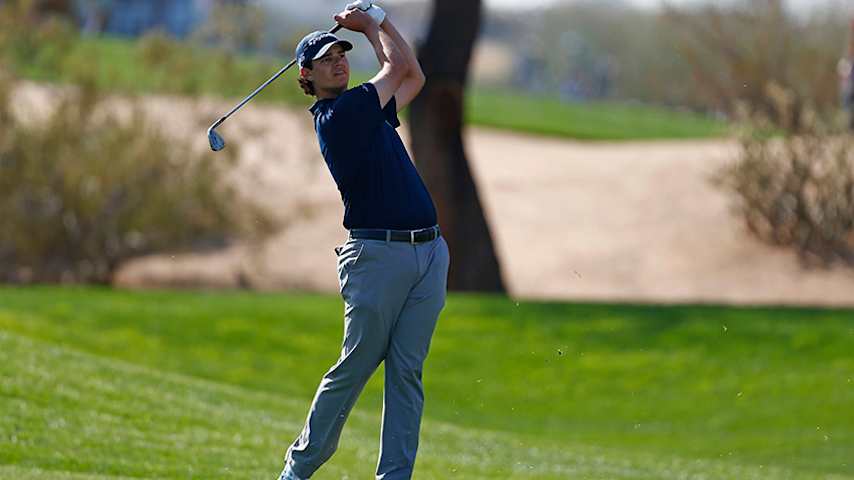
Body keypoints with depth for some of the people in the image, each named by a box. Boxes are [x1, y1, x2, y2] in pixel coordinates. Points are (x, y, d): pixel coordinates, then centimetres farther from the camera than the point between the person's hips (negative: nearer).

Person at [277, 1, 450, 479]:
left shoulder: (365, 110, 18)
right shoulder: (339, 114, -9)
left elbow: (413, 77, 29)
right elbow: (399, 67, -2)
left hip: (429, 250, 8)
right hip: (379, 254, -8)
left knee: (407, 372, 2)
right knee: (354, 368, -4)